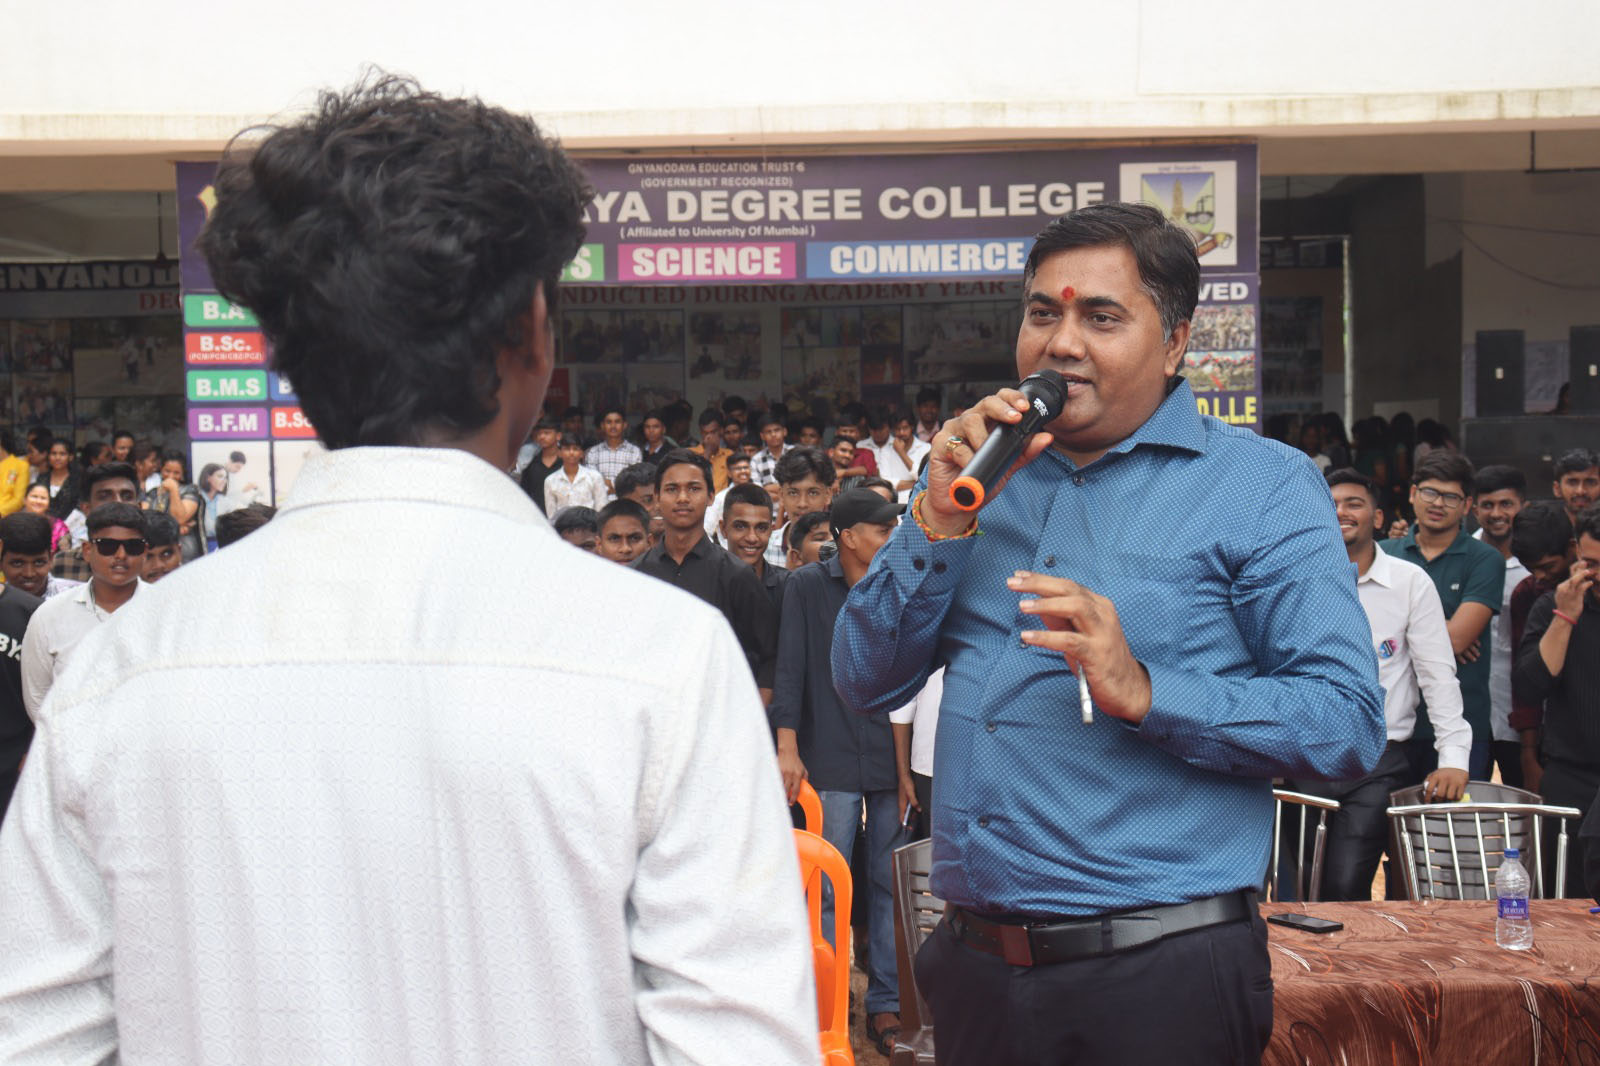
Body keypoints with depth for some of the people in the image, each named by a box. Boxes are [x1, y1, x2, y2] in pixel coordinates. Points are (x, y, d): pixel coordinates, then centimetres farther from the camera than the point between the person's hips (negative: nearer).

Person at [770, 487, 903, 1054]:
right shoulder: (807, 586, 1)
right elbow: (790, 666, -1)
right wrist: (787, 745, -9)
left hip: (893, 758, 2)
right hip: (832, 760, -2)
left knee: (891, 885, 5)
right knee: (828, 885, 0)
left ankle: (886, 1002, 15)